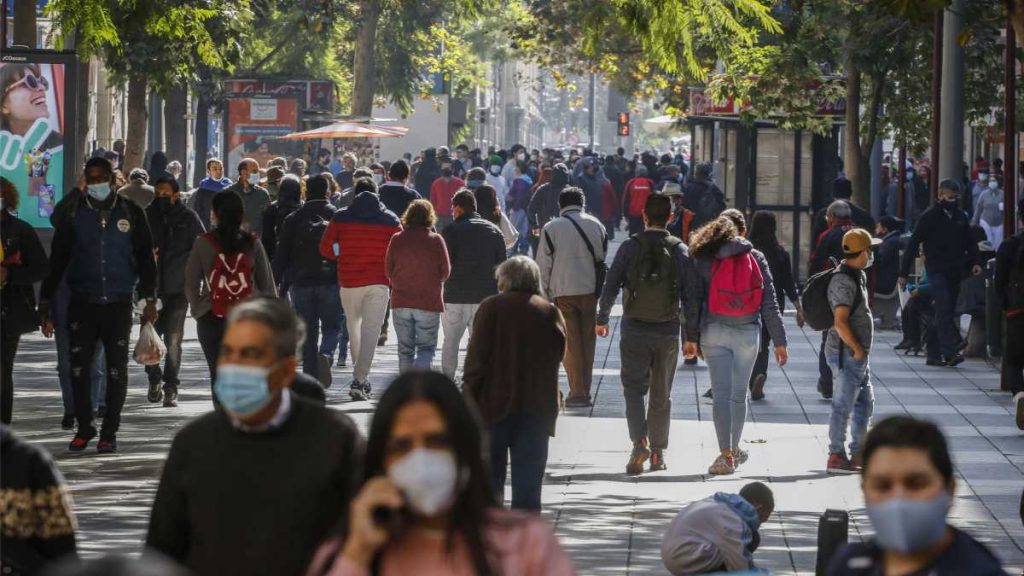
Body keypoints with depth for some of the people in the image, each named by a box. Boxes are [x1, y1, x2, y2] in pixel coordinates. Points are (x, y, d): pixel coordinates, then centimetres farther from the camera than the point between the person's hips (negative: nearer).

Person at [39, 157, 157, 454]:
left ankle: (109, 432, 11)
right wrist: (45, 299, 4)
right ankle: (83, 428, 11)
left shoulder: (130, 212, 3)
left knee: (116, 370, 3)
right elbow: (57, 258, 7)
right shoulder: (73, 213, 4)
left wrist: (149, 298, 2)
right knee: (78, 368, -2)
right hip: (82, 304, 0)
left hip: (119, 304, 0)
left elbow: (145, 257, 7)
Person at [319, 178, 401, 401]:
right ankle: (360, 379, -14)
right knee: (370, 330, -2)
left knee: (353, 326, 20)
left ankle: (361, 376, 27)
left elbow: (326, 249, -2)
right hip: (378, 282, -1)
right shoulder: (391, 221, -1)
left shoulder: (340, 218, 0)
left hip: (349, 282, 1)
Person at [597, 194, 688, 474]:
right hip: (668, 331, 2)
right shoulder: (680, 250, -2)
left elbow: (611, 286, -6)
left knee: (634, 388, 4)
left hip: (635, 329, -1)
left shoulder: (630, 247, -6)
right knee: (662, 394, 12)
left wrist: (601, 320, 5)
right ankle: (658, 452, 16)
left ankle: (640, 442, -17)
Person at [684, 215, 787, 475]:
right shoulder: (756, 259, 5)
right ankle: (734, 450, 27)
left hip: (714, 333, -1)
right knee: (739, 394, 15)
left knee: (721, 393, -3)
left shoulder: (703, 261, 1)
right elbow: (769, 303, 4)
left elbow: (693, 301, -2)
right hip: (748, 333, 2)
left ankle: (726, 455, -10)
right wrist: (779, 341, 6)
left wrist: (691, 337, 2)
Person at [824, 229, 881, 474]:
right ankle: (836, 457, -2)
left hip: (858, 355, 11)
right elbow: (840, 322, -24)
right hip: (847, 354, -11)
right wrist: (857, 349, -18)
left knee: (865, 402, 16)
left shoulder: (857, 276, 15)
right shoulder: (844, 281, -19)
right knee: (843, 405, -6)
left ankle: (858, 453, 24)